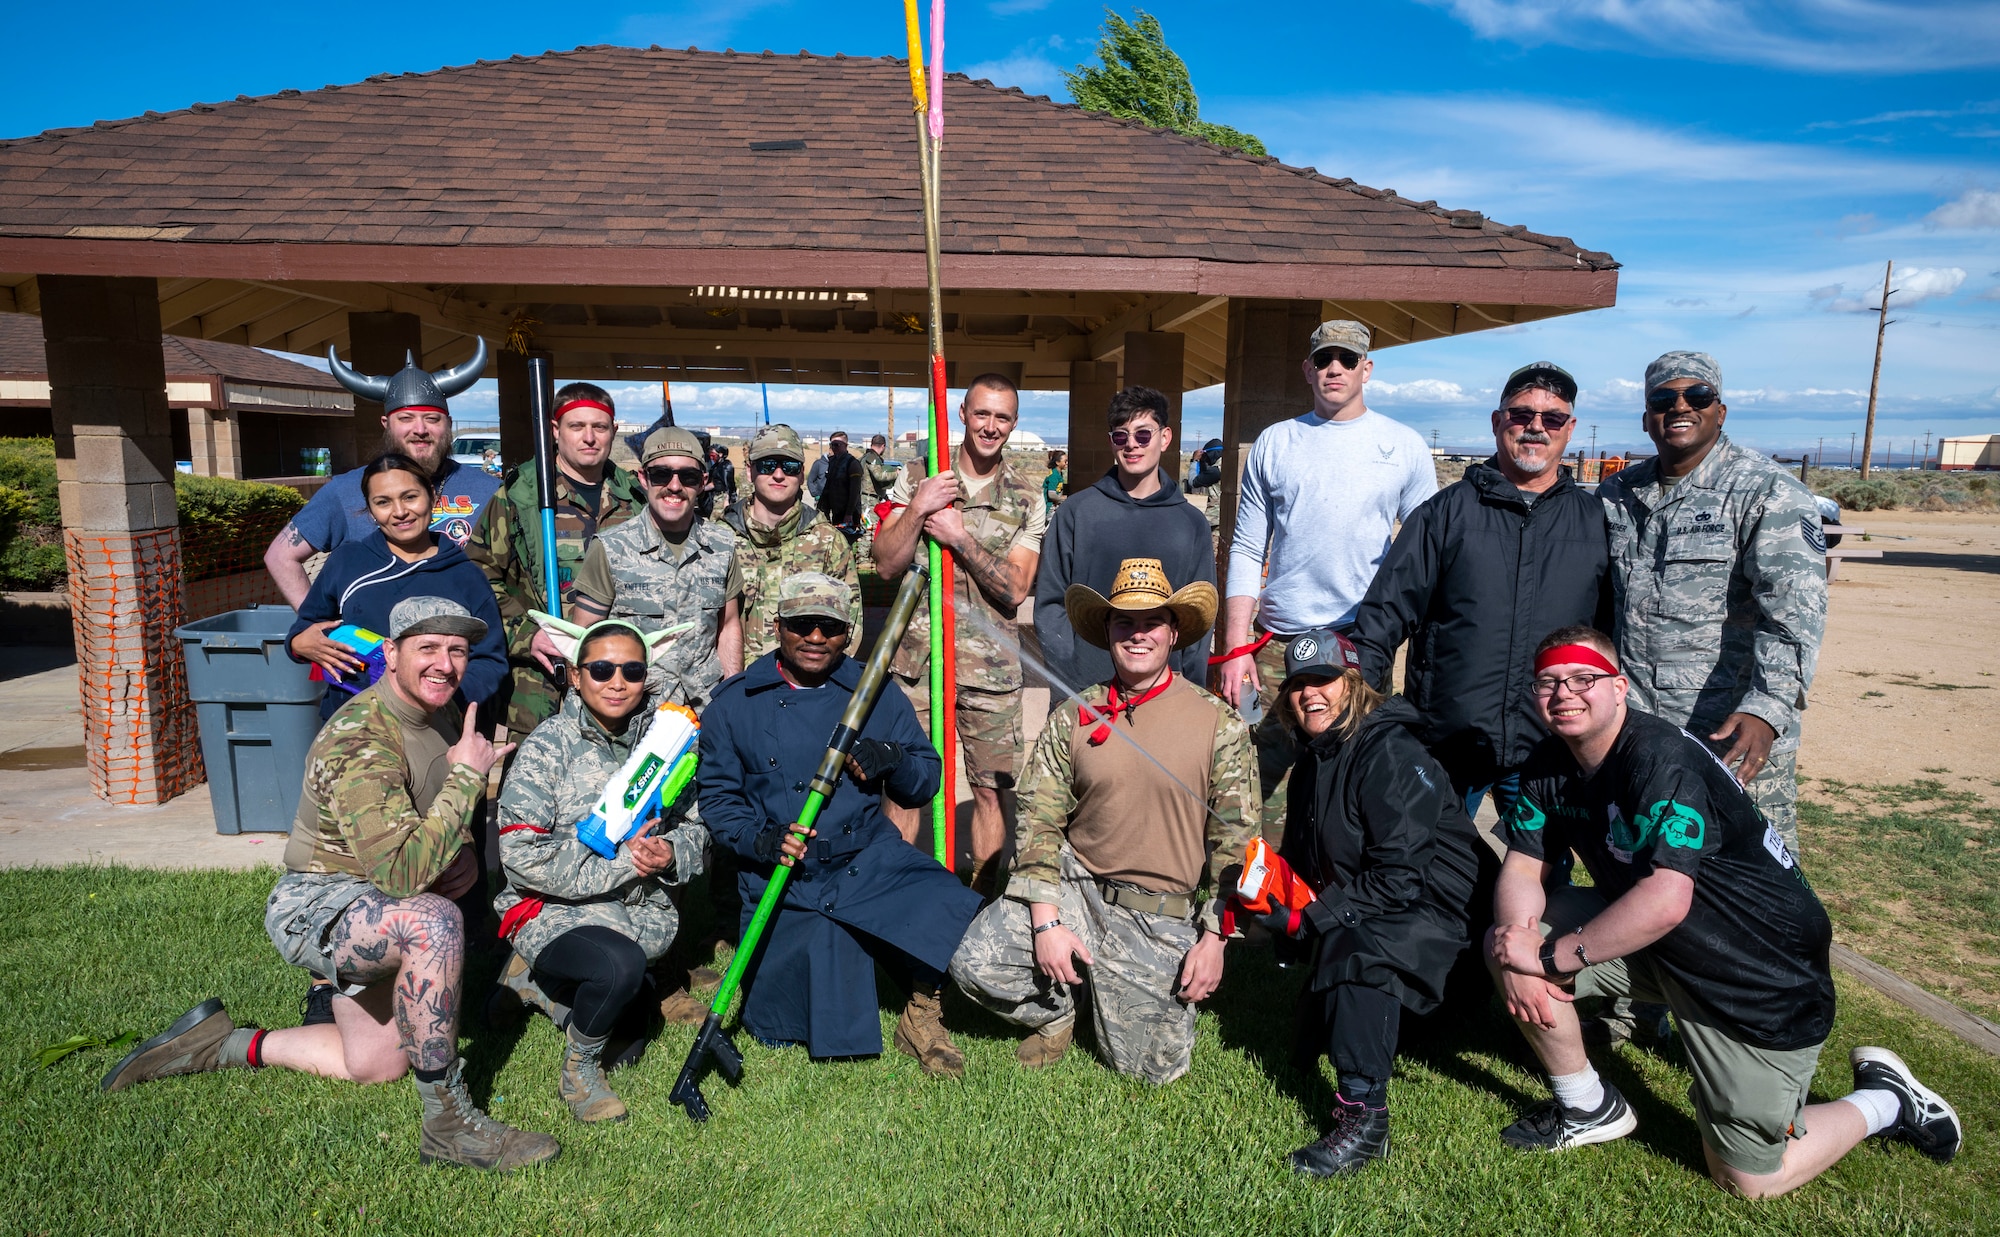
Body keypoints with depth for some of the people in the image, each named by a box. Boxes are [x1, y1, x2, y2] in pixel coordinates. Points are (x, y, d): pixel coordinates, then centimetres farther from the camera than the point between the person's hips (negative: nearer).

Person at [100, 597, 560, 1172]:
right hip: (314, 905, -9)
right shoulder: (359, 741, -27)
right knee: (433, 921, -40)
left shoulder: (444, 715, 1)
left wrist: (464, 853, -4)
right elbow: (404, 872, -36)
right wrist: (467, 773, -31)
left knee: (374, 1066, 15)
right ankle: (449, 1124, -29)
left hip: (370, 913, 9)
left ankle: (222, 1044, 30)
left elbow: (447, 815, 19)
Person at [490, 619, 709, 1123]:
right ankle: (579, 1069, -2)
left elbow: (693, 826, 11)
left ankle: (540, 978, 25)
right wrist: (621, 862, -19)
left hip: (640, 909, 5)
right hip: (556, 909, -5)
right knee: (621, 965, -33)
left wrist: (672, 853, -13)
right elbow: (522, 856, -15)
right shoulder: (548, 745, -8)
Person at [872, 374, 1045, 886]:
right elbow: (886, 565, -1)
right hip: (916, 656, 0)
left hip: (990, 665, 1)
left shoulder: (1027, 500, 5)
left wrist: (961, 538, -15)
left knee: (991, 789, 7)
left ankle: (984, 897, 25)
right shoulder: (918, 478, 4)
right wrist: (918, 508, -15)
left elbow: (1015, 589, -5)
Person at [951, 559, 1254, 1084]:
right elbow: (1039, 819, -1)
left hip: (1165, 916, -1)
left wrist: (1213, 937, -7)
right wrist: (1046, 921, -9)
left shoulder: (1220, 725, -5)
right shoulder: (1072, 716, -1)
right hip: (1075, 888, 2)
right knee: (975, 964, -17)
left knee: (1151, 1067, 0)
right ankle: (1057, 1010, 15)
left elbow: (1235, 842, -2)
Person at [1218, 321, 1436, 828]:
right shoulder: (1273, 444, 8)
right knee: (1265, 779, 5)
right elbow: (1246, 550, 7)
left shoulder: (1405, 445, 6)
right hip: (1276, 644, 1)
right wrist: (1235, 648, -1)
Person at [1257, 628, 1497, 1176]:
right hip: (1371, 914, 9)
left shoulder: (1391, 754, -22)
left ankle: (1363, 1116, -31)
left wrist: (1307, 921, -24)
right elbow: (1302, 862, 9)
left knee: (1355, 944, -36)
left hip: (1442, 910, -9)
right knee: (1310, 1043, 10)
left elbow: (1399, 877, -26)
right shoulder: (1312, 765, 5)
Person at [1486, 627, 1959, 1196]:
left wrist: (1550, 956, -32)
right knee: (1507, 939, -11)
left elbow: (1665, 901, -36)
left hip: (1764, 967, -7)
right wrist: (1517, 941, -25)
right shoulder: (1550, 764, -3)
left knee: (1748, 1177, -2)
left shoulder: (1662, 759, -28)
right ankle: (1589, 1109, 9)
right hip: (1654, 944, 7)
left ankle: (1886, 1099, 25)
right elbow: (1522, 868, -4)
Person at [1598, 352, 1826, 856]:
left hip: (1738, 738, -4)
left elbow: (1794, 610, -19)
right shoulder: (1616, 495, 10)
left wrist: (1767, 709, -31)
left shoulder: (1769, 492, -7)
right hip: (1633, 733, 5)